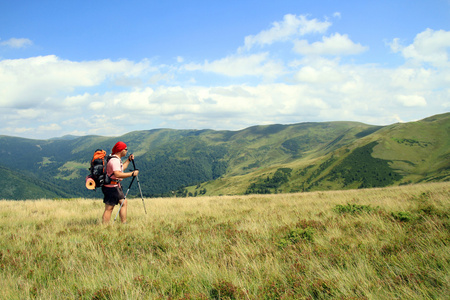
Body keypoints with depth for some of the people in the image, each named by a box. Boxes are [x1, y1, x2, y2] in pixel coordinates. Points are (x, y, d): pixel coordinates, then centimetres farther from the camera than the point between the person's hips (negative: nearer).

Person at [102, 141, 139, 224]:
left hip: (116, 186, 11)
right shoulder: (114, 160, -20)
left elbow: (121, 168, 33)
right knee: (109, 208, -6)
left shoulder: (117, 159, 14)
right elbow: (117, 174, -33)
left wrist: (129, 160, 25)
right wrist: (132, 174, -28)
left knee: (123, 202, 12)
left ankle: (124, 223, 16)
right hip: (111, 187, -11)